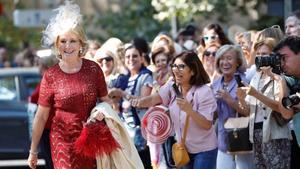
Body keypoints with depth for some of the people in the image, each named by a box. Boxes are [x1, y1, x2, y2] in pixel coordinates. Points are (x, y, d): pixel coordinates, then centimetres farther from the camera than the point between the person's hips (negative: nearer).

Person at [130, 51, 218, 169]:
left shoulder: (204, 92, -19)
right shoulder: (172, 86, 0)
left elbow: (207, 125, -21)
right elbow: (153, 99, -15)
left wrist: (189, 110, -35)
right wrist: (139, 101, -37)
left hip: (204, 150, -6)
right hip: (183, 148, 6)